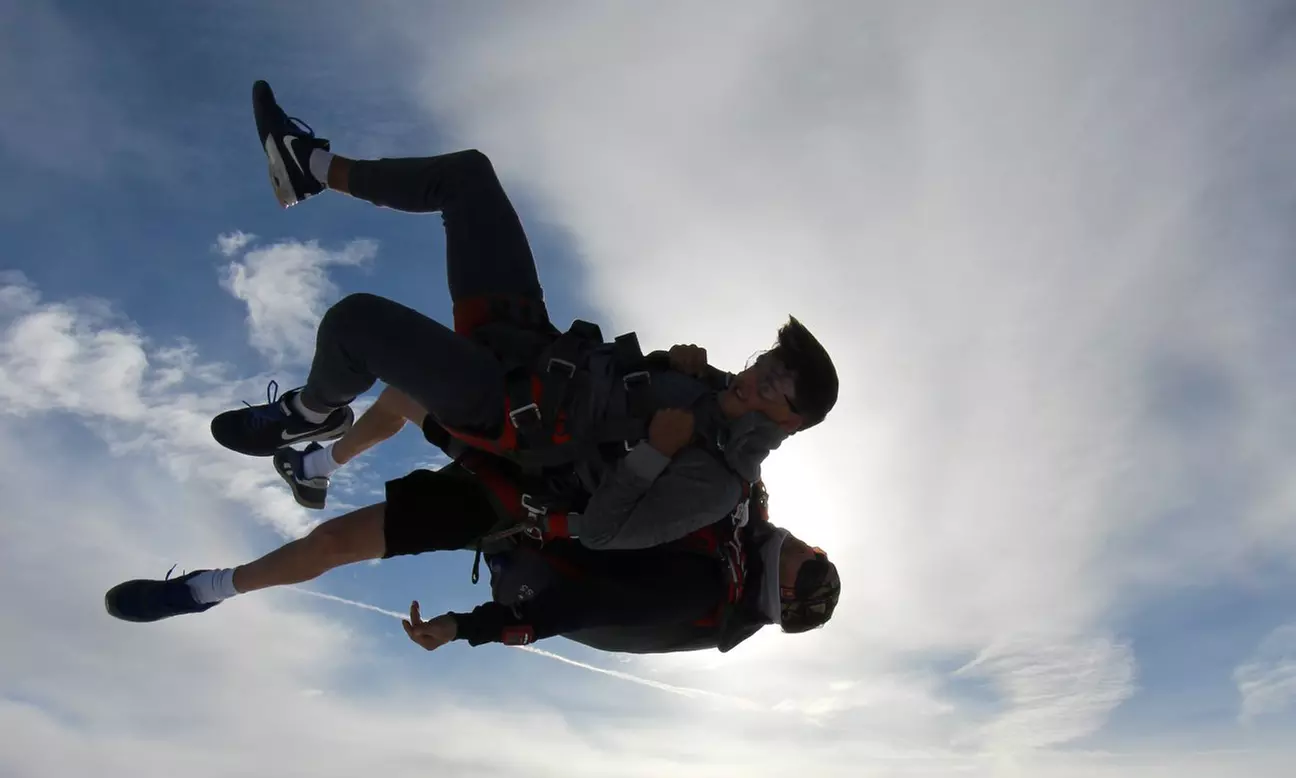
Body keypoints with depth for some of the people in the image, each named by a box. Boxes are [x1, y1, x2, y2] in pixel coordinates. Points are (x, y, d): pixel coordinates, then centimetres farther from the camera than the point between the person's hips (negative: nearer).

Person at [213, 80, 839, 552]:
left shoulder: (714, 482, -19)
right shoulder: (719, 390, 3)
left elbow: (598, 535, -23)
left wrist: (655, 452, -27)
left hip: (502, 410, -7)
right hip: (536, 341, 7)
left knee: (353, 319, -26)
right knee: (468, 173, 4)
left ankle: (315, 415, 11)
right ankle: (316, 167, 22)